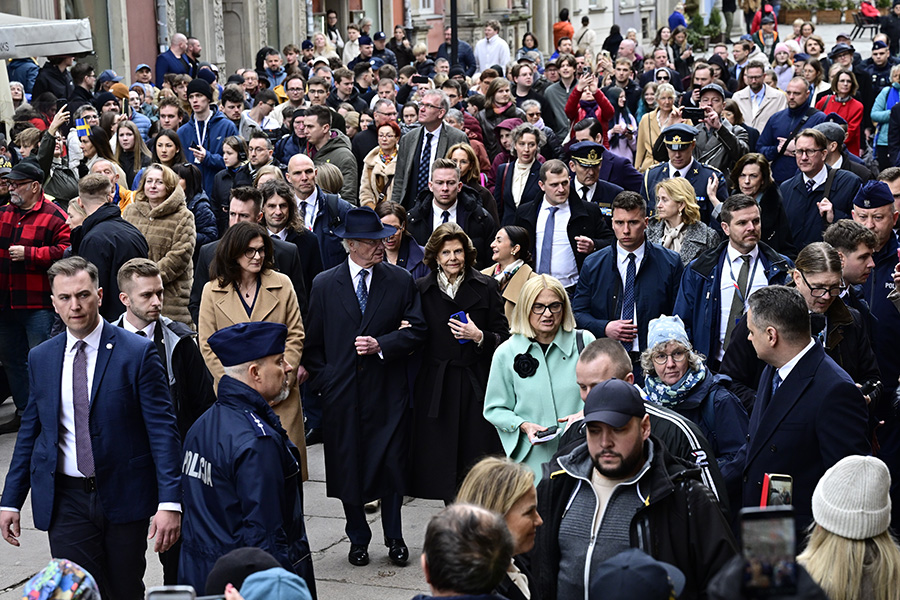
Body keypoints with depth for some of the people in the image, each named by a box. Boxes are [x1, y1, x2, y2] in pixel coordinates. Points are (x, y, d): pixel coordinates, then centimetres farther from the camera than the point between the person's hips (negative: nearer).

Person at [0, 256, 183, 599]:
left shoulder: (138, 353, -7)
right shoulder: (40, 359, 6)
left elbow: (162, 429, -10)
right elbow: (30, 432, 13)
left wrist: (169, 502, -18)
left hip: (123, 494, -2)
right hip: (65, 500, 2)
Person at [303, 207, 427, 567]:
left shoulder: (400, 281, 2)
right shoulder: (324, 284, 2)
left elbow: (417, 331, 1)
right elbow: (312, 342, 6)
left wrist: (381, 345, -13)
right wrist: (322, 383, -1)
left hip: (387, 392, 0)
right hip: (342, 392, 0)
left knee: (391, 465, 3)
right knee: (348, 467, 7)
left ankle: (394, 538, 21)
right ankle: (358, 539, 23)